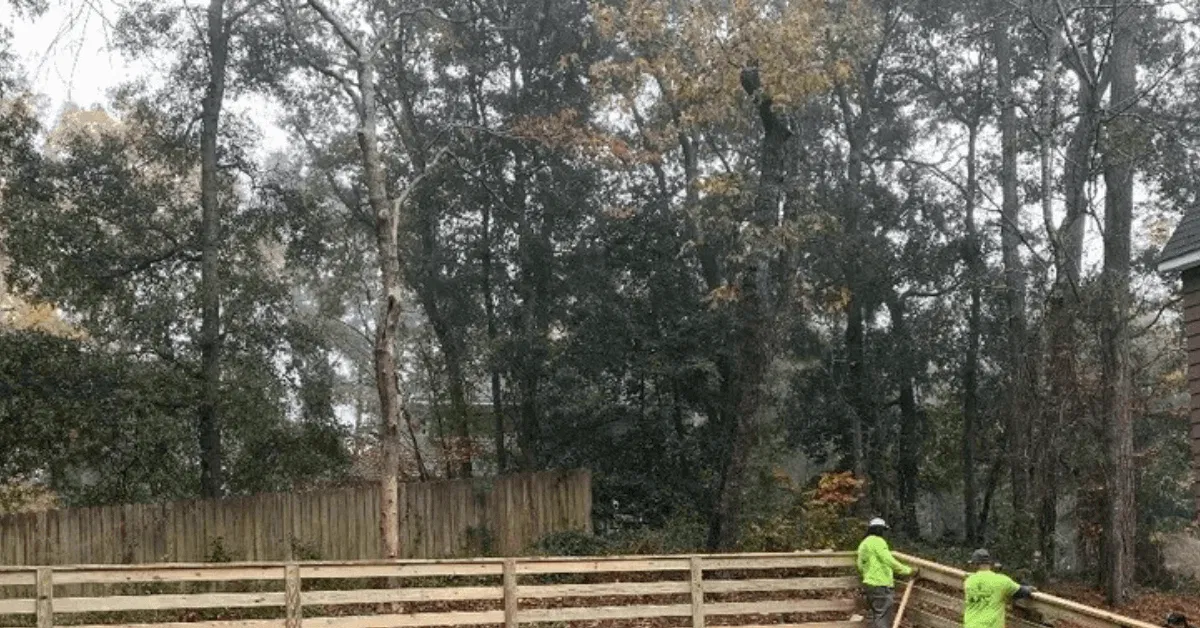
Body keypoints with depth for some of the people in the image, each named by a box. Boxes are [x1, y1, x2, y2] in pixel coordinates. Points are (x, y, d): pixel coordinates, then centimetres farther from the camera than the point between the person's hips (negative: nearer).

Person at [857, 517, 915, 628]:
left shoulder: (863, 544, 19)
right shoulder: (878, 541, -10)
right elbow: (889, 561, -20)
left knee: (876, 618, 15)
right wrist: (908, 570, -15)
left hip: (870, 585, 9)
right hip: (881, 586, -9)